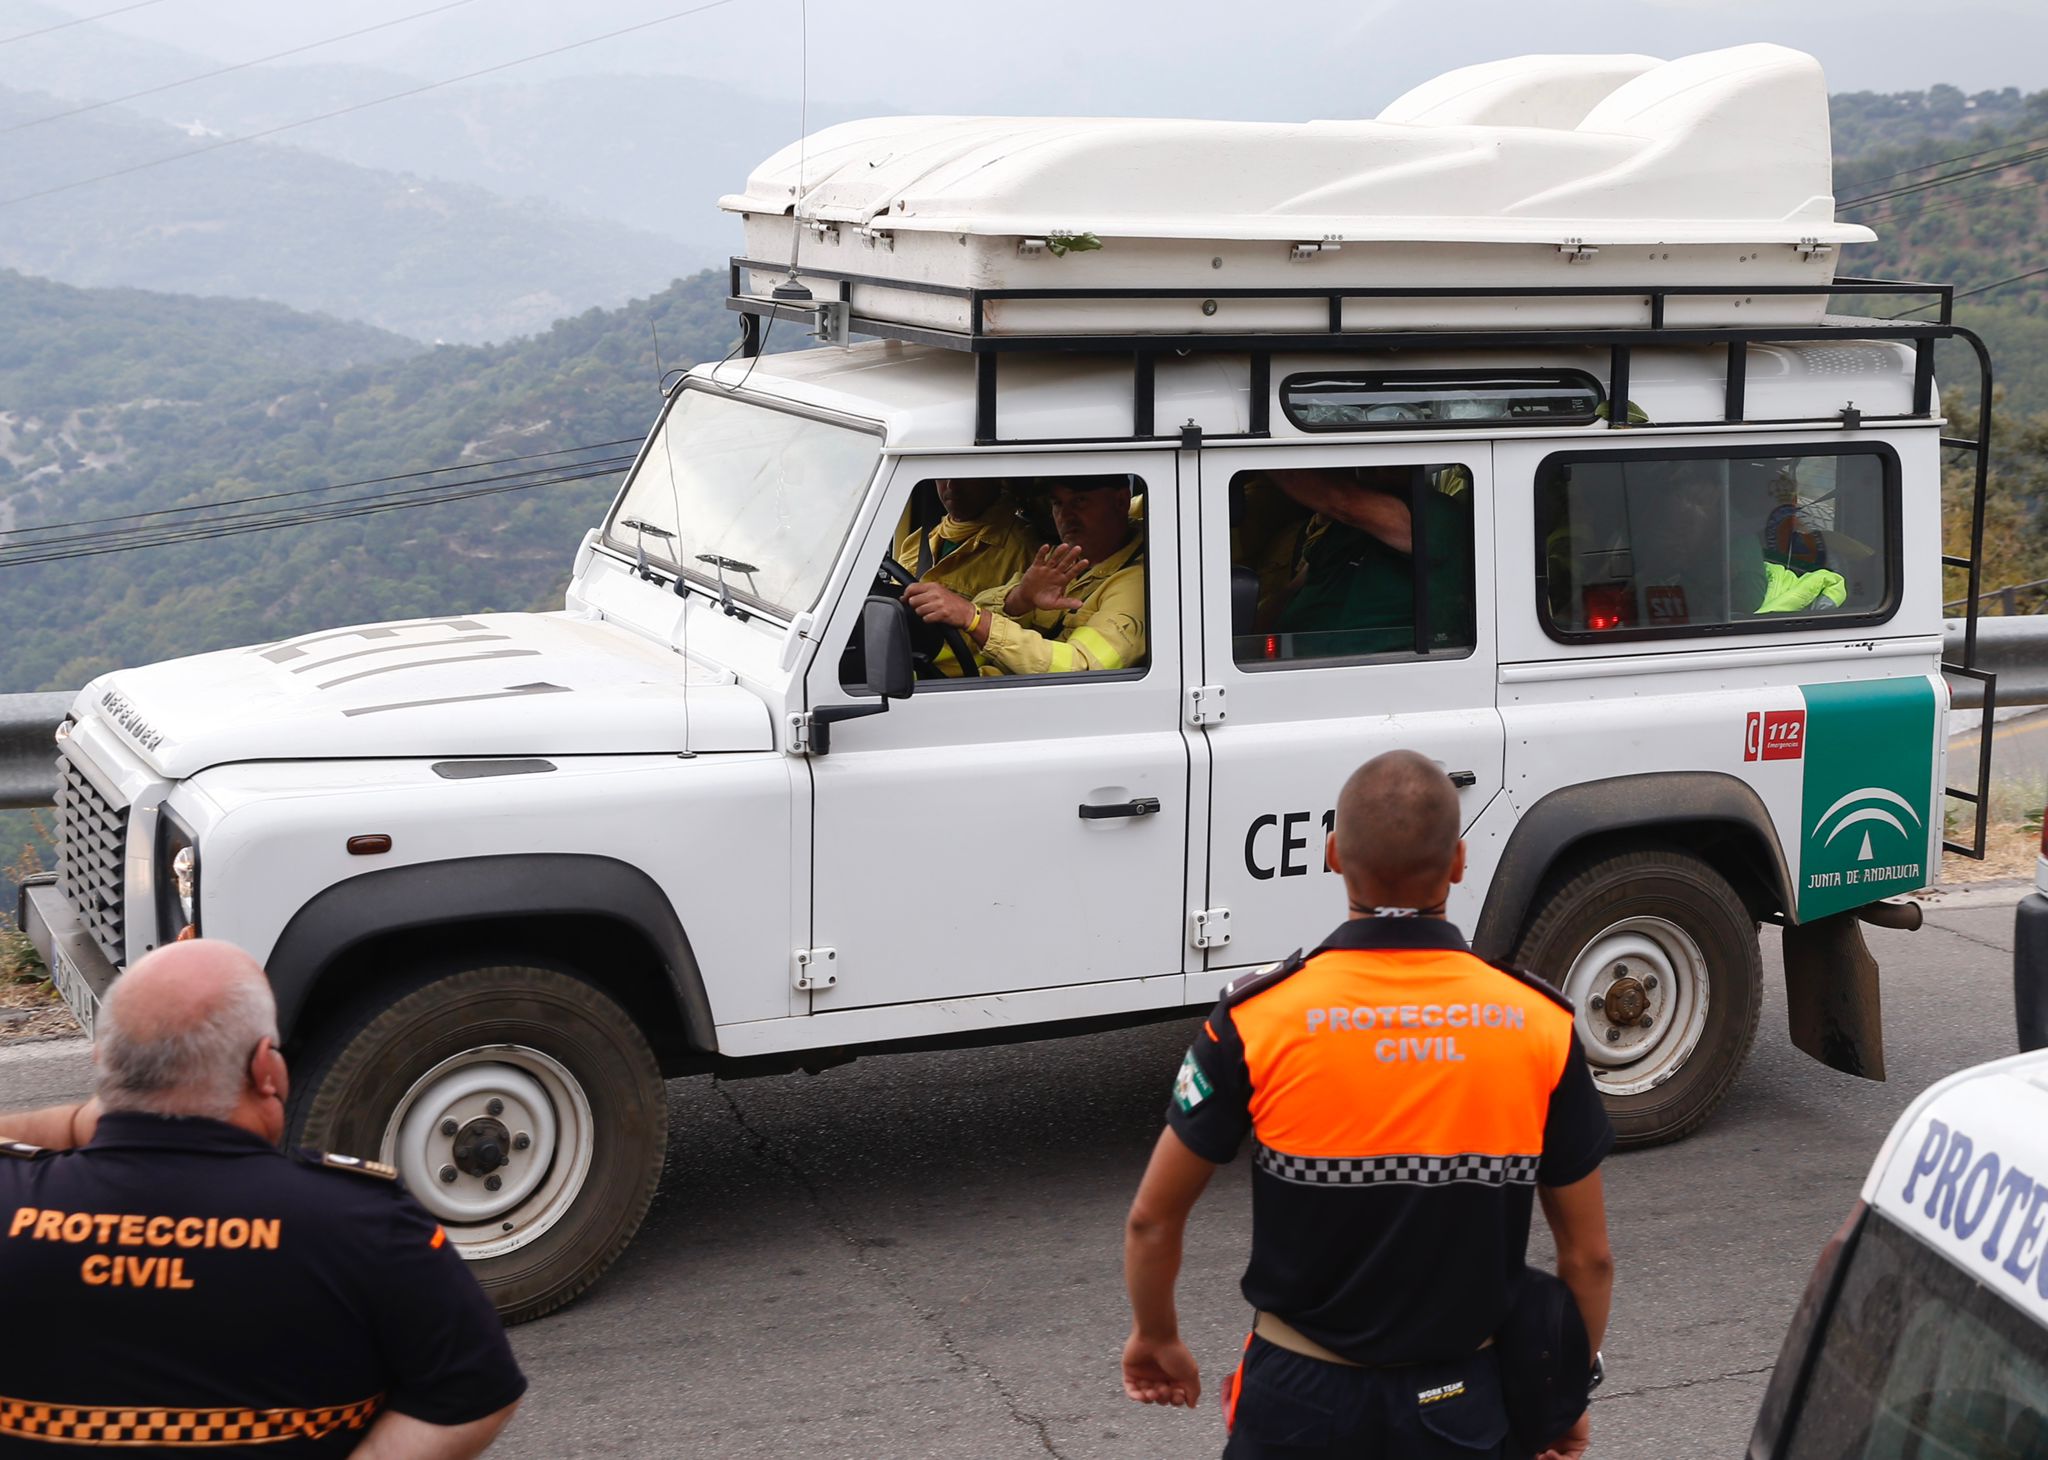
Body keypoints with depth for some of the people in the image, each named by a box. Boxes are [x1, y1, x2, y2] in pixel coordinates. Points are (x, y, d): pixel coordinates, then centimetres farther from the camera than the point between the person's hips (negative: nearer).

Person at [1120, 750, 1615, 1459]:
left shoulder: (1258, 1017, -14)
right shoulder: (1541, 1025, -10)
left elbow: (1152, 1219, -6)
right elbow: (1589, 1255, -2)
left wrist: (1155, 1335, 13)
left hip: (1302, 1398, -1)